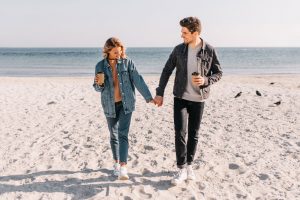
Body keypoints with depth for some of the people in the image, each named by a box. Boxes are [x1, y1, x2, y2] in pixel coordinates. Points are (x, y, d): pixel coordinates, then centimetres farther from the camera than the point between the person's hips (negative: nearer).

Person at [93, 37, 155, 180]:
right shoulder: (100, 66, -2)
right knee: (113, 135, 12)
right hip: (110, 105, 2)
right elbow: (98, 88, 3)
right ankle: (116, 163, 30)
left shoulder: (127, 62, -5)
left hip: (126, 104, -2)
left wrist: (149, 97, -14)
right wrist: (99, 83, -21)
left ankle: (123, 167, -11)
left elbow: (138, 80, -8)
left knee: (123, 134, -11)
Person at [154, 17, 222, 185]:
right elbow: (167, 71, 5)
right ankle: (182, 169, 6)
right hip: (180, 97, 1)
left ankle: (189, 165, 27)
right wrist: (159, 93, 2)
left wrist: (205, 80, -19)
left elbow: (218, 73, 1)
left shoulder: (209, 51, -6)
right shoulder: (179, 49, -1)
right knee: (180, 133, -6)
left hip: (198, 99, 0)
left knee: (194, 134, 9)